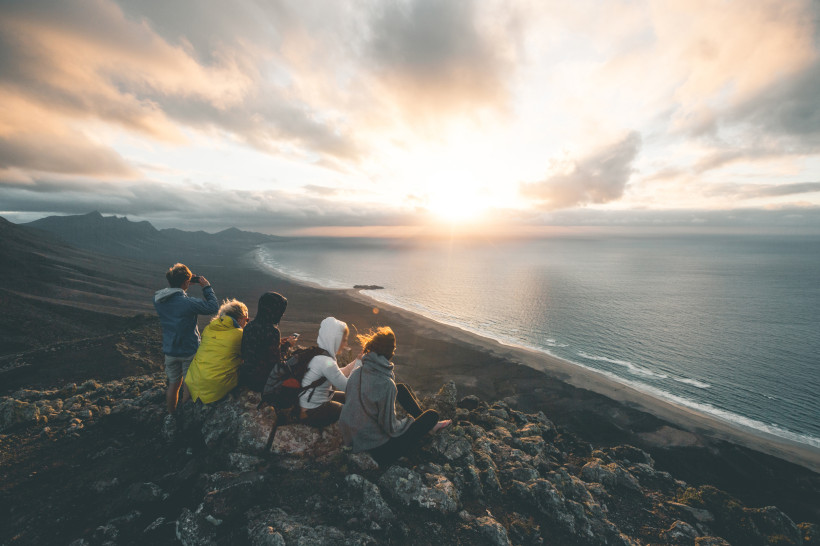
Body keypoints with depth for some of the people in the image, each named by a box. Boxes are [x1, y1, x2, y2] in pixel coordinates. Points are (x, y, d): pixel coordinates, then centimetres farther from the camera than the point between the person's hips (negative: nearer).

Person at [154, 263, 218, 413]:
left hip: (169, 351, 5)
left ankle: (171, 415, 39)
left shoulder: (157, 299, -9)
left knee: (173, 384, 22)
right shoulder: (188, 303, -28)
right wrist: (206, 287, -8)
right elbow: (213, 306, -16)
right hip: (189, 351, -5)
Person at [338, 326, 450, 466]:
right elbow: (391, 428, -23)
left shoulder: (356, 372, -9)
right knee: (432, 415, 2)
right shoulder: (386, 384, -30)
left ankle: (430, 424, 31)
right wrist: (409, 421, -2)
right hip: (380, 450, -7)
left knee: (402, 388, 17)